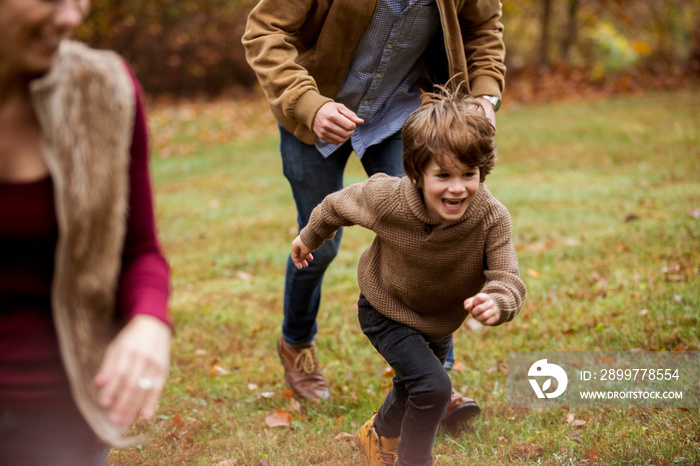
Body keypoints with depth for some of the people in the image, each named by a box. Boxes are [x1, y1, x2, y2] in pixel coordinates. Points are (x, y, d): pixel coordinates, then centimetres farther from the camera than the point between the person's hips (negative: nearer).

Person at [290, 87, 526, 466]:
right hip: (385, 311, -4)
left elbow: (508, 279, -35)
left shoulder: (492, 218, -33)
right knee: (433, 387, -22)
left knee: (412, 387, 29)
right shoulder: (387, 199, -35)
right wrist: (310, 237, 4)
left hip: (439, 320, 4)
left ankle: (379, 435, 61)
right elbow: (339, 205, -14)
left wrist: (496, 302, -59)